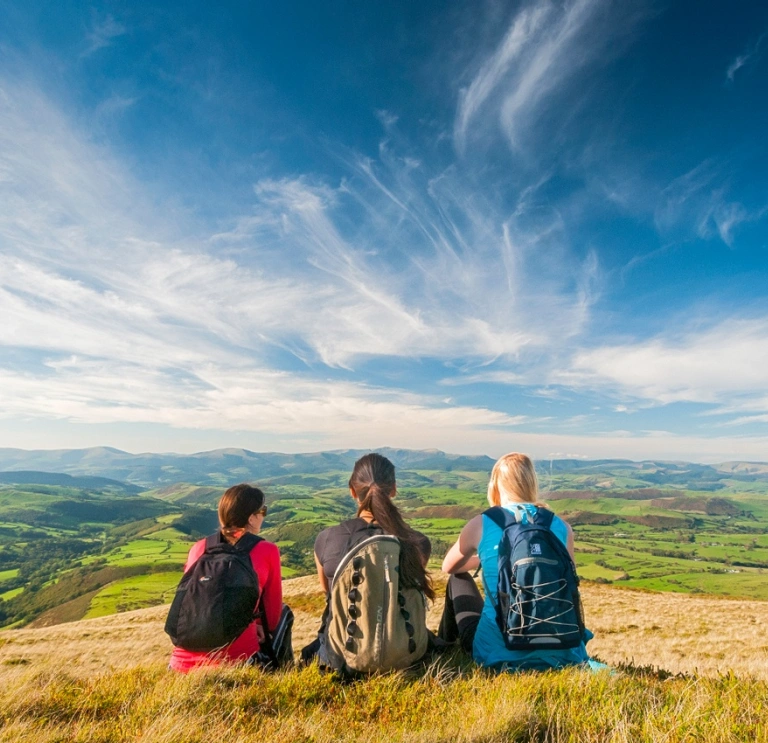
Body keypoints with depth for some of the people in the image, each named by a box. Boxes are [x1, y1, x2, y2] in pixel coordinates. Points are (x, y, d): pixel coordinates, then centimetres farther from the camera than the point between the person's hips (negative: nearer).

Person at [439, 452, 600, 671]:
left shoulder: (481, 524, -8)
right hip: (557, 654, 3)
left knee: (458, 580, 25)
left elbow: (448, 568, 12)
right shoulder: (561, 527, -2)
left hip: (497, 653, -2)